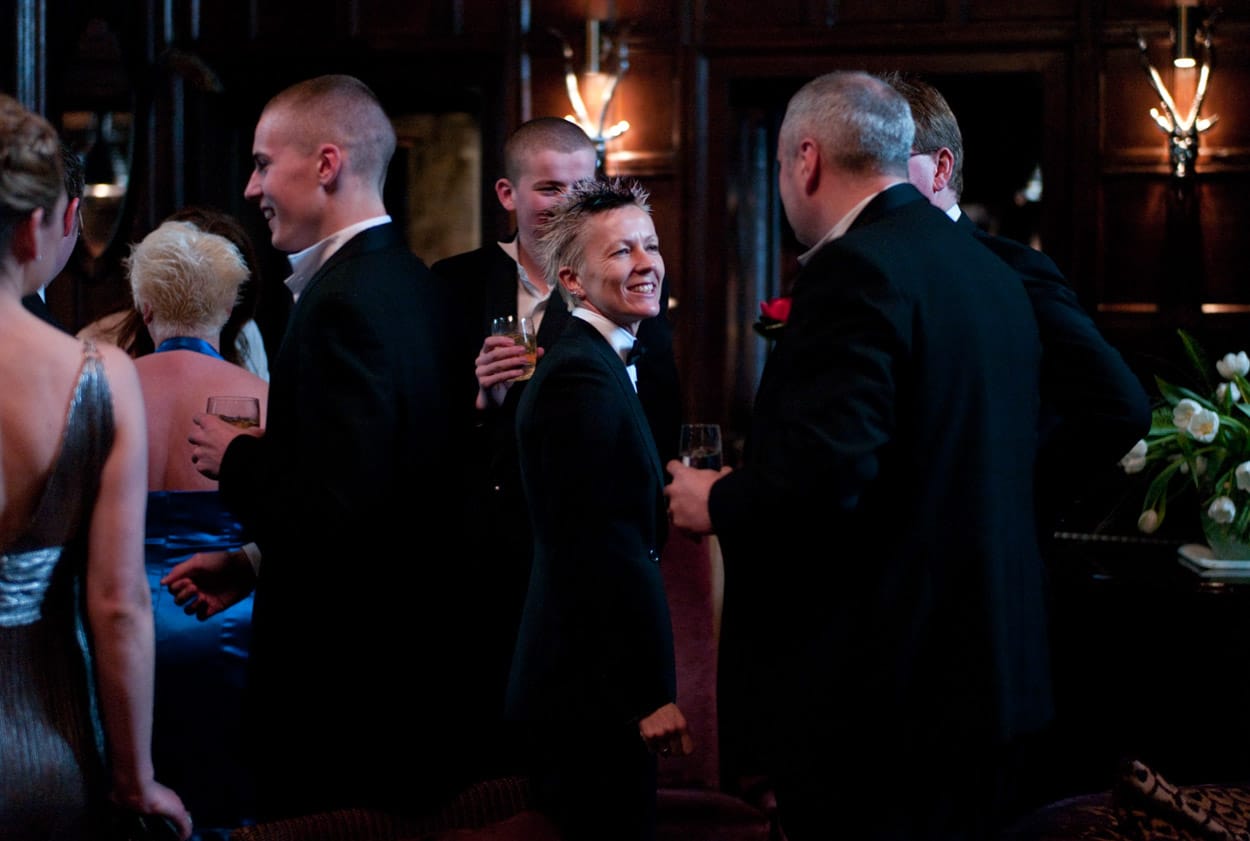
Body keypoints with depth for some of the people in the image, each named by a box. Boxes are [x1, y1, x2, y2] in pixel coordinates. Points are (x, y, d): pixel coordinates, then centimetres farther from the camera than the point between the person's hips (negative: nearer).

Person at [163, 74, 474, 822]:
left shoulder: (346, 302, -19)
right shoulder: (415, 283, 9)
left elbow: (336, 504, -25)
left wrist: (236, 459, -8)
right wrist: (254, 562, 14)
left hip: (344, 676, -10)